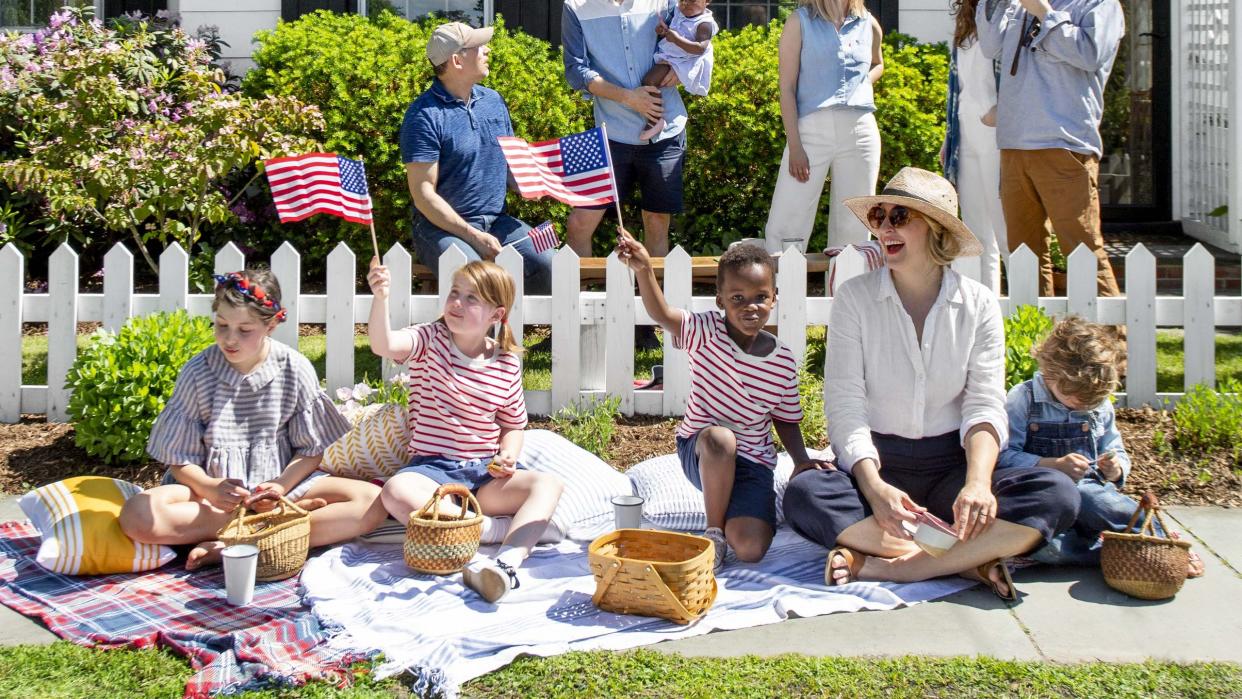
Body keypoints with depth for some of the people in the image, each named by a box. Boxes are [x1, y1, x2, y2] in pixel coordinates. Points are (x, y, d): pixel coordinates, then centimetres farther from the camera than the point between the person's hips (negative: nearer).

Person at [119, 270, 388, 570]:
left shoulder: (295, 370, -3)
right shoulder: (198, 373, -4)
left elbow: (312, 450, 1)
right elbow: (179, 459, -2)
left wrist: (281, 486, -18)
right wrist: (210, 487, -23)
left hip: (283, 481, 1)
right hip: (212, 488, 0)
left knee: (371, 502, -24)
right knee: (137, 516, -31)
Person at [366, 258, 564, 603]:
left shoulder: (507, 363, 5)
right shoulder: (430, 340, -2)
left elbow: (514, 425, 15)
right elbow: (384, 345, -23)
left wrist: (509, 455, -7)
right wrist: (380, 299, -40)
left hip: (486, 472, 2)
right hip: (431, 467, -2)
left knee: (547, 484, -25)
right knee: (396, 492, -35)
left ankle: (506, 563, -47)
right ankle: (510, 528, -27)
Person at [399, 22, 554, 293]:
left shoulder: (493, 100, 12)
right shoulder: (425, 115, -10)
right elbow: (423, 194, -14)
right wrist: (474, 237, -20)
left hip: (497, 221, 6)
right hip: (443, 227, -6)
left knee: (549, 265, -19)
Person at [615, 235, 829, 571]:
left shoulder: (784, 361, -4)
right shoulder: (707, 332, -11)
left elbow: (786, 418, 8)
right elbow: (662, 314, -30)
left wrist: (801, 460, -9)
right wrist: (644, 270, -48)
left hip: (752, 462, 1)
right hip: (699, 453, -1)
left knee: (750, 549, -20)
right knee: (720, 438, -39)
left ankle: (731, 514, 19)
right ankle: (714, 531, -14)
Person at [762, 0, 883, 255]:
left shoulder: (869, 24, 12)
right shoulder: (800, 22, 0)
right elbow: (787, 87, -4)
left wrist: (864, 82, 9)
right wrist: (794, 146, -11)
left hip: (860, 131, 4)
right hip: (811, 128, -3)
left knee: (854, 228, 5)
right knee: (784, 228, -8)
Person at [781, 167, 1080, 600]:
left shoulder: (978, 305, 2)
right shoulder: (854, 298, -2)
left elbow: (985, 406, -5)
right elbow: (845, 407, -9)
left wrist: (977, 482, -25)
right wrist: (873, 487, -26)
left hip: (950, 466, 1)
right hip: (875, 464, -1)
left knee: (1058, 495, -26)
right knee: (803, 495, -34)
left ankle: (878, 565, -29)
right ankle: (970, 560, -27)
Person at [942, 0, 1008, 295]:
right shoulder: (965, 25, 18)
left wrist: (997, 111, -23)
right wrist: (950, 136, 17)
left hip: (998, 137, -7)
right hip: (966, 140, 7)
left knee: (1008, 232, -7)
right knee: (976, 239, 6)